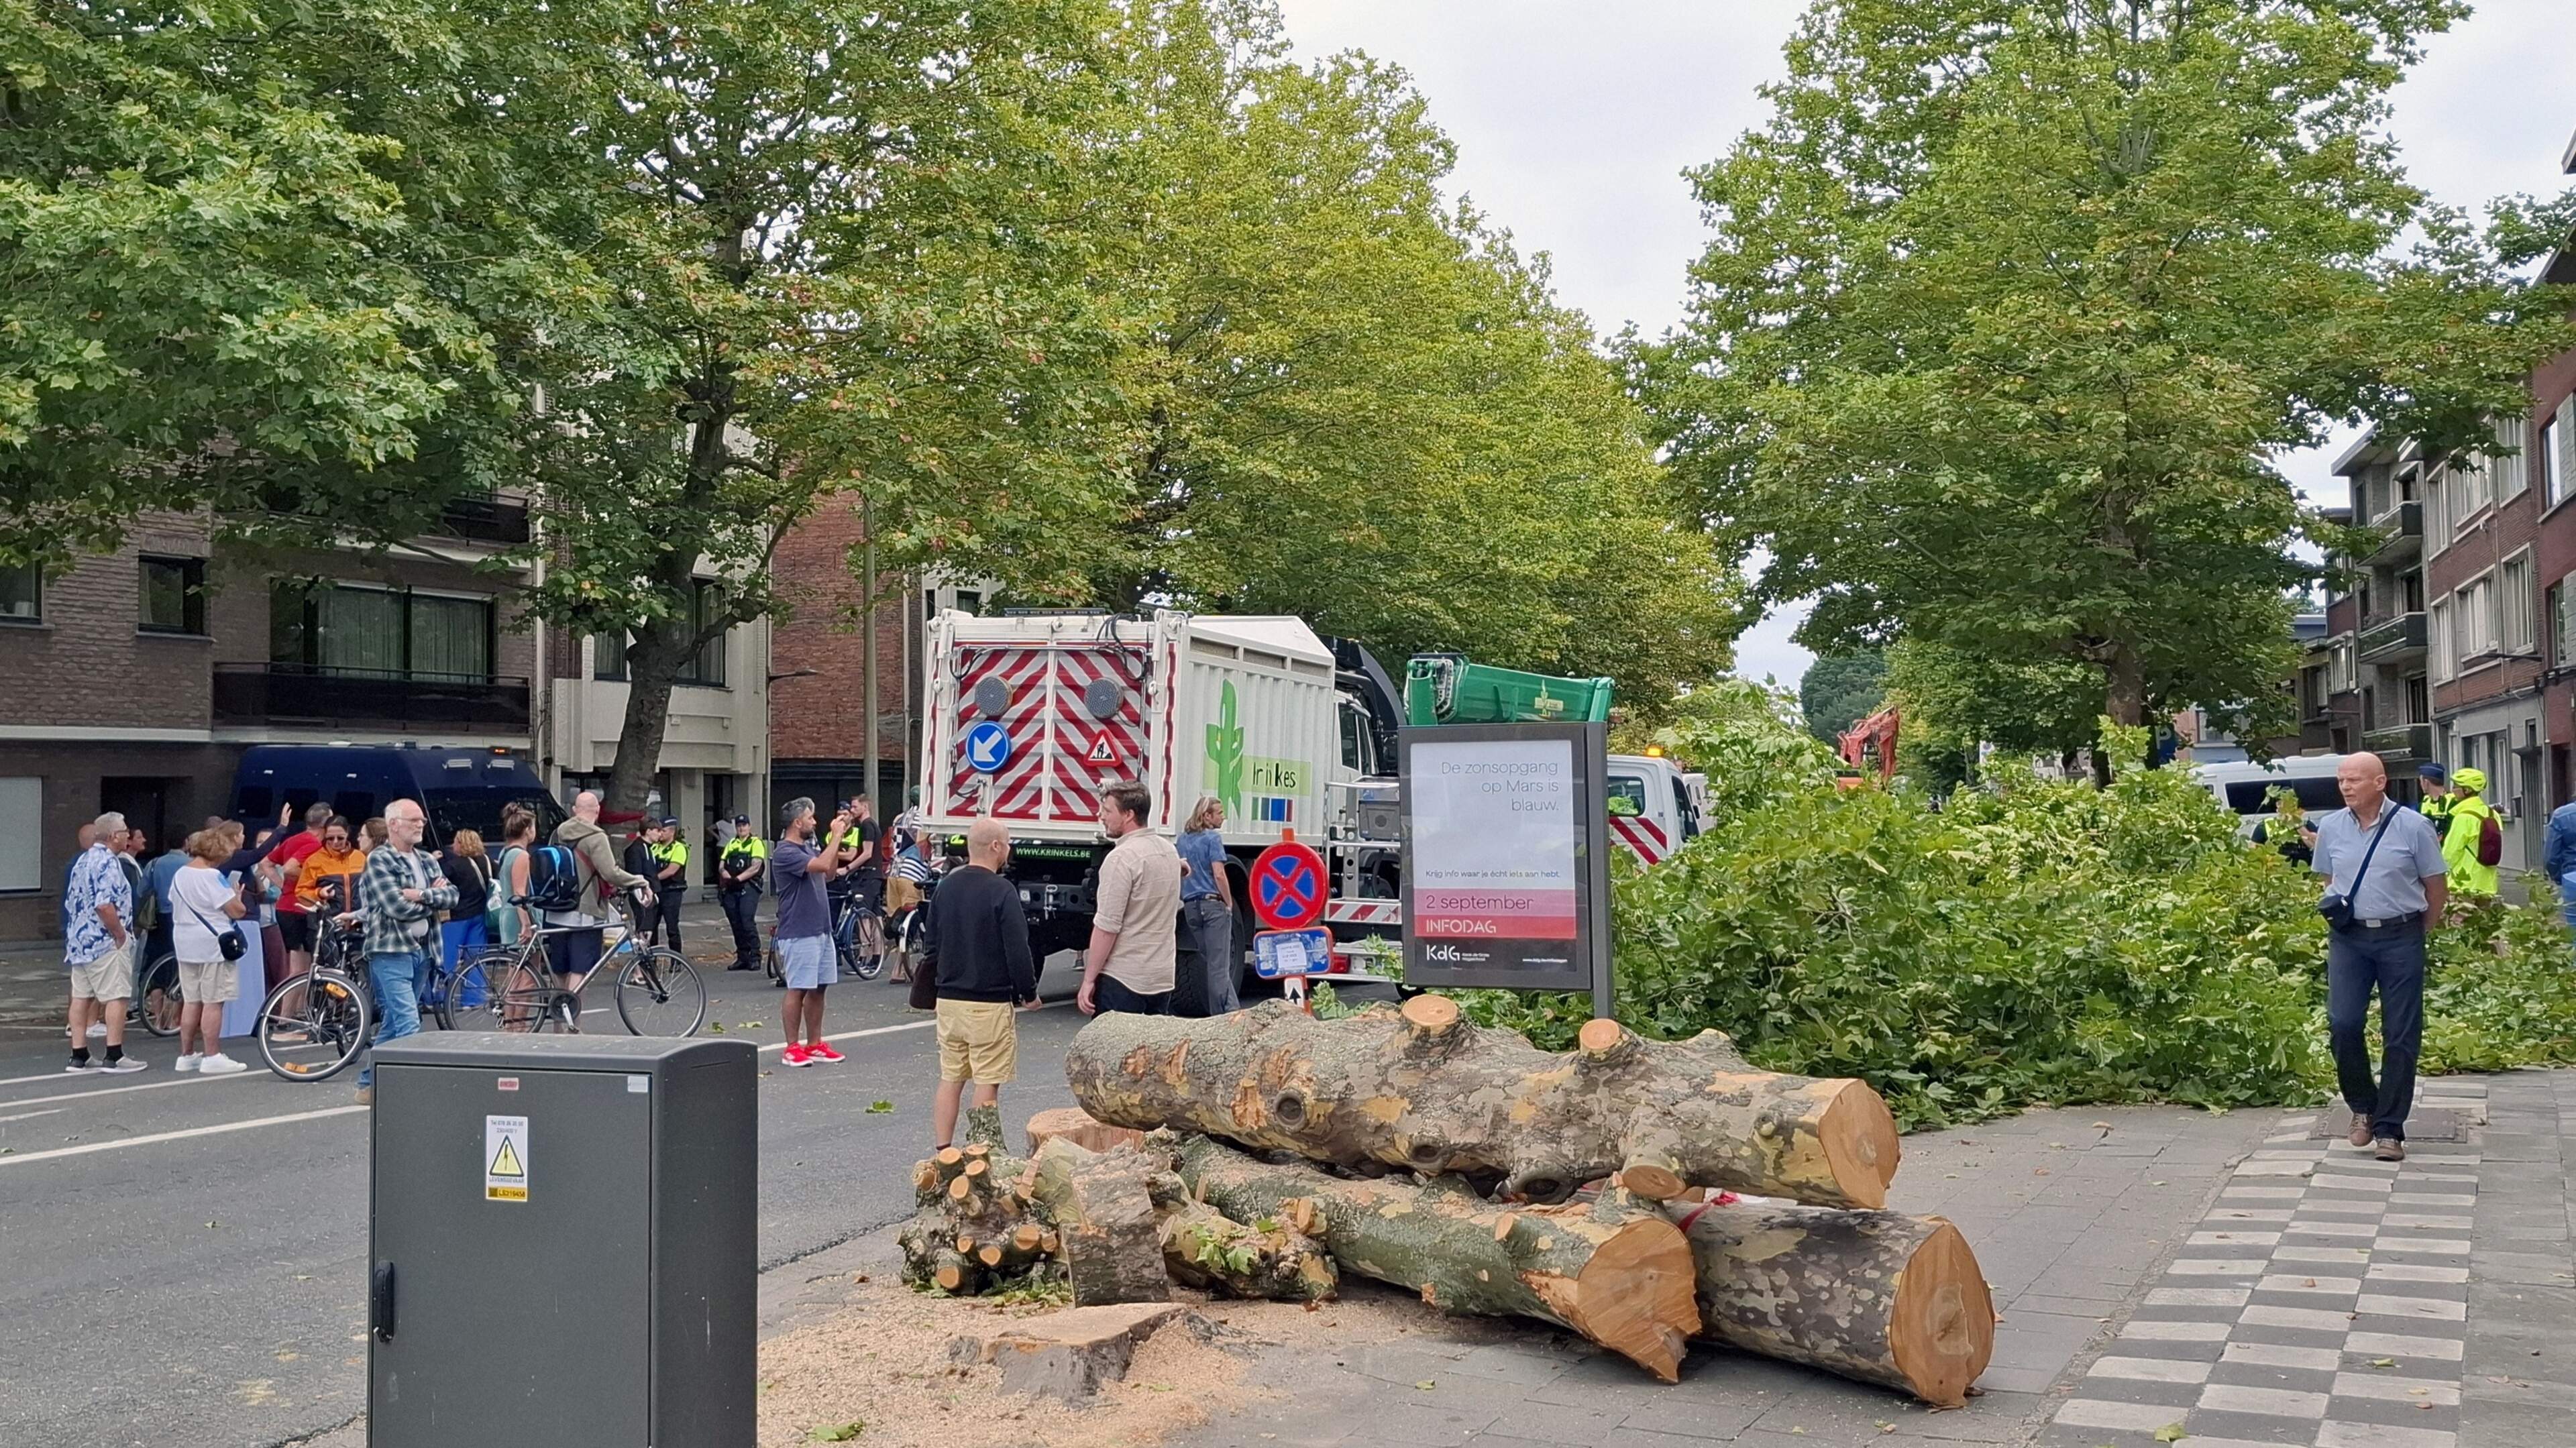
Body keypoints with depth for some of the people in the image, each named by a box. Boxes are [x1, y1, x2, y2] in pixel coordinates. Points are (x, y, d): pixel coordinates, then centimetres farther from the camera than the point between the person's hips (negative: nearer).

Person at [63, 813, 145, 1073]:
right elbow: (104, 905, -25)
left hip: (79, 940, 9)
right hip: (106, 943, -9)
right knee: (116, 997, -5)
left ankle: (79, 1056, 11)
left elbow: (71, 901, 19)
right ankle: (114, 1057, -5)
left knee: (81, 997, 9)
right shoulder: (108, 863, -15)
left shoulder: (82, 862, 14)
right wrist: (121, 935, -16)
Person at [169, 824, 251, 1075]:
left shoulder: (180, 874, 10)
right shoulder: (213, 876, -15)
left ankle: (186, 1055, 18)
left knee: (191, 1001, 14)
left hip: (185, 944, 8)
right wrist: (238, 897, 4)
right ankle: (212, 1057, -4)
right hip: (213, 945, -8)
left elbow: (175, 905, 20)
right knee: (213, 1002, -4)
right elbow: (236, 910, -16)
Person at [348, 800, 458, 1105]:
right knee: (408, 1025, -14)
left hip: (421, 951, 7)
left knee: (393, 1023, 13)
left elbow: (452, 896, 3)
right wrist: (434, 898, -3)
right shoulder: (378, 860, -6)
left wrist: (421, 895, -14)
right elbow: (397, 907, -16)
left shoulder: (426, 860, 15)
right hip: (391, 951, -7)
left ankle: (368, 1085, 22)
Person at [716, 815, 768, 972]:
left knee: (747, 922, -15)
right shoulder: (731, 844, 20)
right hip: (730, 889, 6)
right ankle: (742, 958, 14)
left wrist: (738, 878, -18)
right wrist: (725, 873, -8)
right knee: (736, 924, 7)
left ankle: (755, 957, -9)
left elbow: (755, 867, -11)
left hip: (748, 887, -6)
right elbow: (721, 865, 14)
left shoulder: (756, 843, 0)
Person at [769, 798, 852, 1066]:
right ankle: (793, 1048, 2)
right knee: (798, 990, -4)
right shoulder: (784, 853, -16)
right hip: (799, 934, -9)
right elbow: (823, 865, -26)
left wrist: (837, 837, 10)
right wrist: (836, 836, -14)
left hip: (821, 930, 9)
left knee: (818, 988, 11)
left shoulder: (809, 847, 13)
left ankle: (814, 1044, 18)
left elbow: (830, 873, 17)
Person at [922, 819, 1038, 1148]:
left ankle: (942, 1152, 14)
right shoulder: (1001, 891, -14)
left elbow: (931, 946, 13)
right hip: (990, 1004, -6)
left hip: (949, 1000, 6)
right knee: (987, 1083, 1)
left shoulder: (945, 887, 6)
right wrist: (1029, 993, -2)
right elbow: (1017, 950, -15)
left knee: (950, 1079, 12)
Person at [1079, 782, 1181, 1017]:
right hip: (1163, 977, 8)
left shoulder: (1122, 858, -15)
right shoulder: (1168, 850, 11)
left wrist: (1089, 980, -14)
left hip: (1123, 979, -8)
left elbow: (1107, 927, -18)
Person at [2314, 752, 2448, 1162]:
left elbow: (2437, 888, 3)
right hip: (2348, 937, 2)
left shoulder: (2413, 827, -6)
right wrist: (2338, 910, 7)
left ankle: (2389, 1128, 8)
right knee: (2342, 1024, -8)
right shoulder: (2330, 827, 4)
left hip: (2400, 939, -2)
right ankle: (2363, 1105, 15)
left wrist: (2415, 931, 9)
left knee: (2401, 1036, 0)